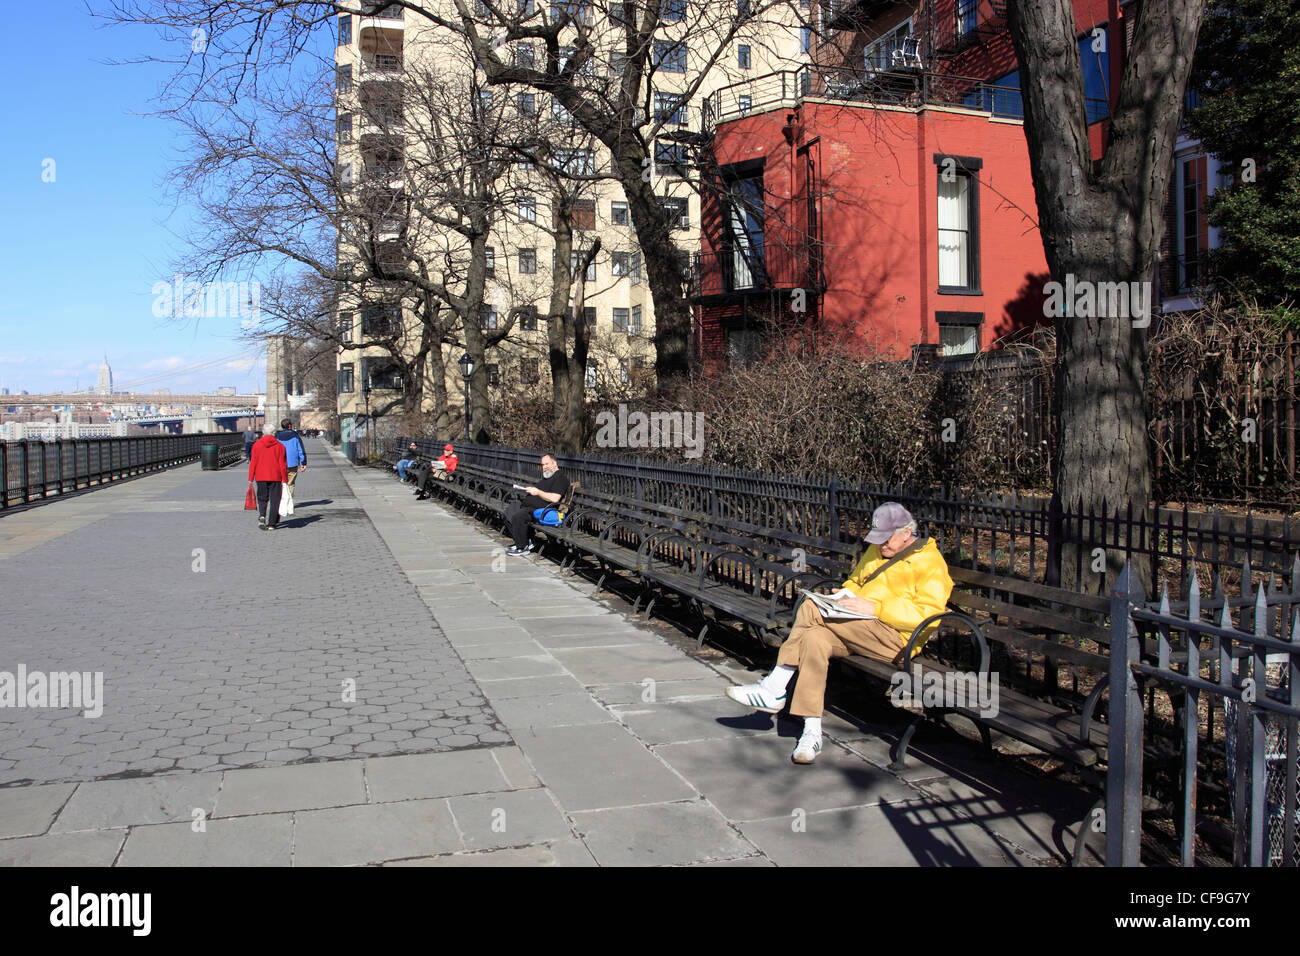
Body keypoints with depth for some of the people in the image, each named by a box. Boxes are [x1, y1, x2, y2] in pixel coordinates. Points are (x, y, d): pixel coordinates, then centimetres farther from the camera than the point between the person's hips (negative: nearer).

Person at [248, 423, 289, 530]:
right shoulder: (279, 446, -2)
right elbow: (283, 464, -4)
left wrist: (250, 479, 3)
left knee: (262, 498, 15)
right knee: (274, 500, 5)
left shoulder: (256, 445, 1)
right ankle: (271, 524, 3)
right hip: (275, 477, -1)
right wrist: (285, 480, 0)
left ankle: (262, 516, -9)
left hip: (261, 477, 1)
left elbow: (253, 463, 0)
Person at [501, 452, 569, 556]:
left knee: (517, 517, -30)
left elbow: (554, 498, -21)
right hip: (528, 504, 11)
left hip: (542, 509, -11)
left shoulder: (560, 477, -9)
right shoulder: (547, 476, 25)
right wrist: (530, 490, 12)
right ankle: (525, 542, 6)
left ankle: (523, 547, -14)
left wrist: (537, 492, -14)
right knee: (508, 513, 5)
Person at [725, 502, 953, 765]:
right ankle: (812, 733, -24)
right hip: (860, 632, 8)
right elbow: (856, 581, 34)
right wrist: (847, 594, 8)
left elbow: (928, 615, -15)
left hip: (894, 638, -8)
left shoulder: (931, 563, -3)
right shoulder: (877, 551, 22)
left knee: (810, 609, -23)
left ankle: (774, 689, -15)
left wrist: (873, 607, -19)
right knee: (814, 637, -26)